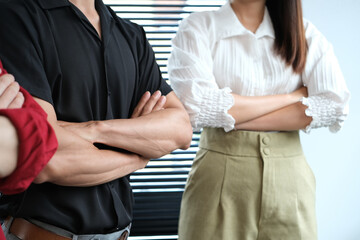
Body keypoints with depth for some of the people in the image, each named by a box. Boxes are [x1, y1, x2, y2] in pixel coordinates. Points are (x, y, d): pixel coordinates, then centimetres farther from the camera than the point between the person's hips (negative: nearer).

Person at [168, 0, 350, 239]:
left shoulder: (306, 34, 6)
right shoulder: (198, 28, -1)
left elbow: (335, 106, -8)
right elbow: (199, 109, -16)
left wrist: (234, 119, -13)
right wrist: (292, 96, -8)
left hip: (290, 179, 2)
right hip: (219, 179, -2)